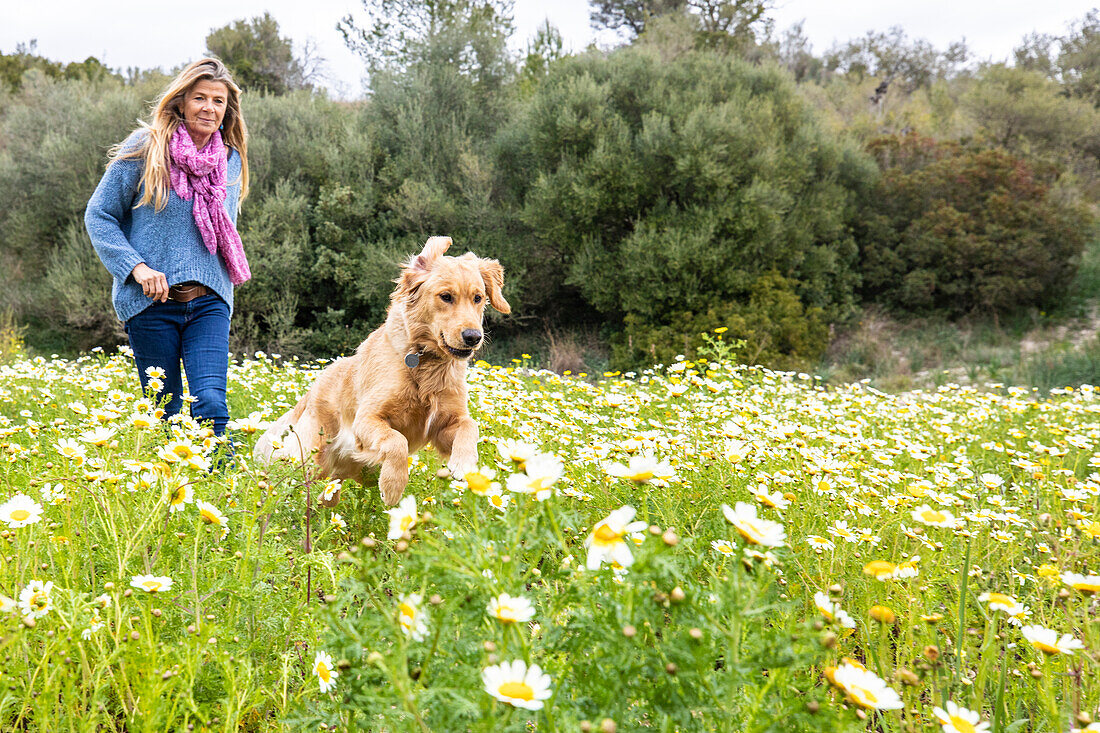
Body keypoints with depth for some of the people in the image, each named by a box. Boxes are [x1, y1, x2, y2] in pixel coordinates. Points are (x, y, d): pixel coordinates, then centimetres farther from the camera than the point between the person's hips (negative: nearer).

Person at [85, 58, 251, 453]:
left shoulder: (231, 159, 10)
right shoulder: (146, 147, -2)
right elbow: (99, 215, -1)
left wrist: (229, 272, 12)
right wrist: (137, 267, -13)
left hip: (209, 301, 2)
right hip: (151, 301, -2)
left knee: (211, 406, -13)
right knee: (165, 413, 4)